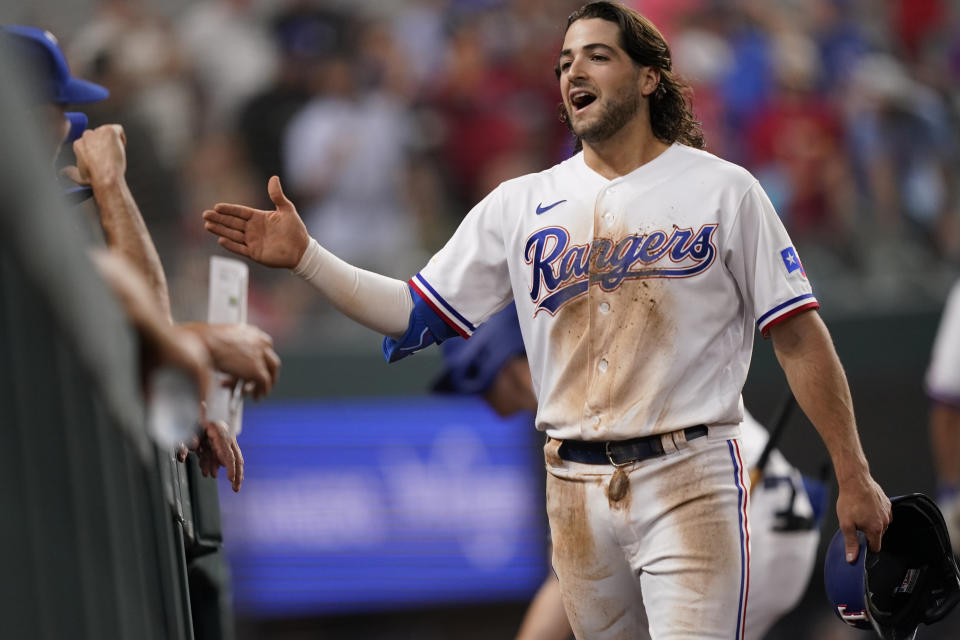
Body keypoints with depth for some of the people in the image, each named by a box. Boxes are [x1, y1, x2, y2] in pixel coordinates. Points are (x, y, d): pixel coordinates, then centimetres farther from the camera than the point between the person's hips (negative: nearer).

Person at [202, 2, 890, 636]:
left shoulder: (722, 189, 1)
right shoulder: (521, 205, 10)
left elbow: (800, 339, 0)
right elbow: (416, 316, 9)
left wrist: (854, 478, -3)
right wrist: (306, 257, -2)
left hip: (690, 481, -4)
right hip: (576, 486, 4)